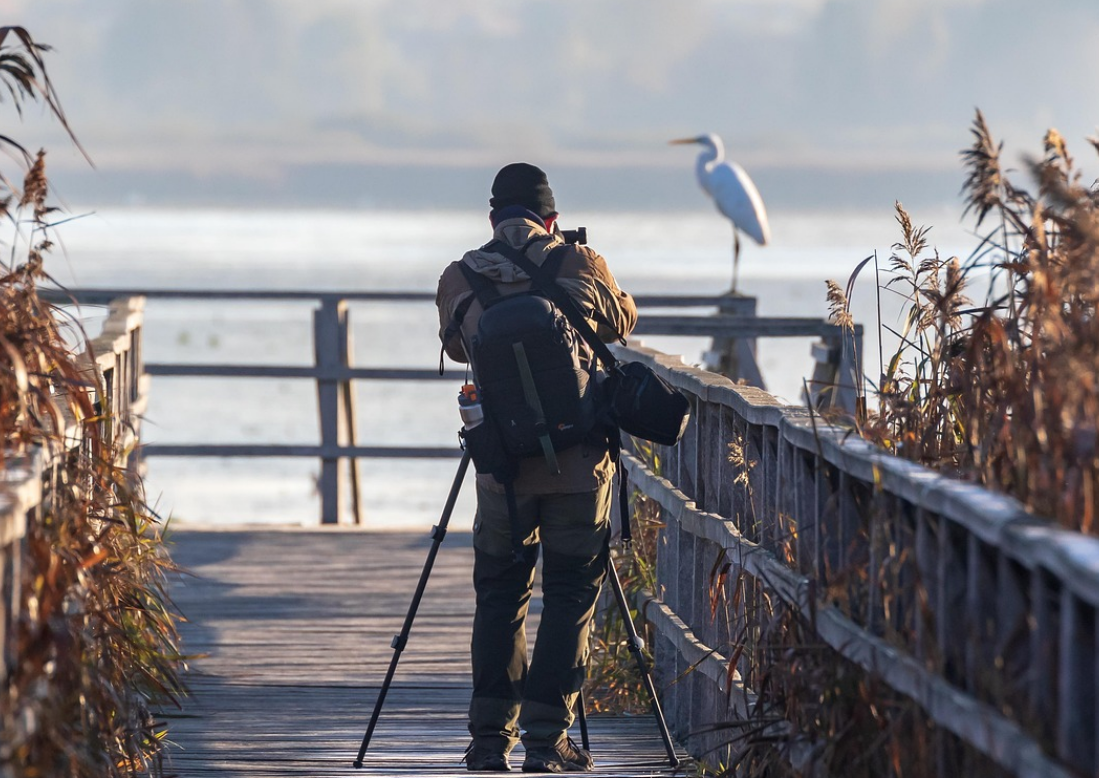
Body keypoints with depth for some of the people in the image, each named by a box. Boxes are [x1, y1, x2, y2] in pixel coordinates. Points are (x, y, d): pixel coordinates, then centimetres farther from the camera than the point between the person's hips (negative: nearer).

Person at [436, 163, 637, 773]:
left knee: (500, 598, 14)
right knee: (571, 597, 6)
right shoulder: (581, 266, -1)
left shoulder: (459, 280, 0)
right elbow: (623, 320, 19)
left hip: (502, 465, 1)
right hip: (580, 464, -1)